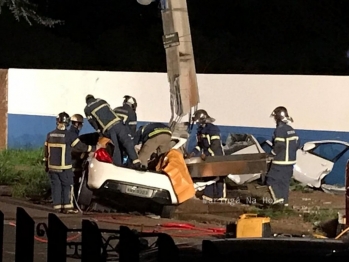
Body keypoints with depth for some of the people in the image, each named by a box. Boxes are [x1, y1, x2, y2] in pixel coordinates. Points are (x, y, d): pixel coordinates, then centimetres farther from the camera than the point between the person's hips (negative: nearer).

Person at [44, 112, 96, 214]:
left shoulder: (50, 135, 5)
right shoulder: (69, 135, -11)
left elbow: (46, 151, 11)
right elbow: (81, 147, -5)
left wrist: (46, 165, 20)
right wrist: (94, 148, 8)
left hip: (52, 167, 5)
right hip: (64, 167, -5)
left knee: (56, 186, 9)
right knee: (67, 186, 3)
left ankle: (57, 206, 8)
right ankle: (67, 206, 0)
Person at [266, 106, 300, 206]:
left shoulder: (279, 130, -16)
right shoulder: (291, 129, 11)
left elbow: (279, 145, -24)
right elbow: (297, 143, 13)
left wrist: (274, 152, -7)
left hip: (280, 161, -8)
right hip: (290, 160, 8)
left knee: (271, 180, -1)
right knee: (285, 181, 16)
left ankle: (278, 197, -14)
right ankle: (285, 201, 17)